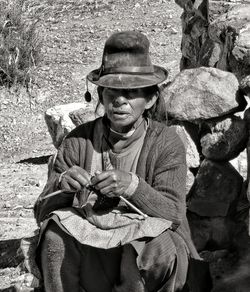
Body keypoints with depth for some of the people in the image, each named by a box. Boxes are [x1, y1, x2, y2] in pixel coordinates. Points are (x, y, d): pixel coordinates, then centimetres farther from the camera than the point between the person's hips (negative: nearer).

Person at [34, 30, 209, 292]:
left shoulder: (166, 143, -8)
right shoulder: (79, 141, -3)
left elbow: (172, 214, -15)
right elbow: (42, 212, -4)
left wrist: (133, 186, -33)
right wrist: (62, 185, -27)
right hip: (89, 242, 2)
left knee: (153, 252, -33)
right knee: (55, 238, -26)